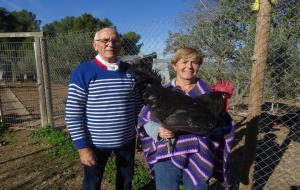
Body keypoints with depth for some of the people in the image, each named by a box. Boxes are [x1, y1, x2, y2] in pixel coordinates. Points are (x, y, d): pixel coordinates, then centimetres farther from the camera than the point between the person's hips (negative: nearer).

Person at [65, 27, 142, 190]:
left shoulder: (130, 71, -1)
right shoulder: (82, 72, -12)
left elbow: (138, 105, 6)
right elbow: (73, 112, -12)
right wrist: (82, 146, -13)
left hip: (127, 140, 4)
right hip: (95, 143, -3)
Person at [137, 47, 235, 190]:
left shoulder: (207, 92, 1)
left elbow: (223, 125, 4)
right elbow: (143, 120, 3)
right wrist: (158, 131, -16)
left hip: (198, 159, 0)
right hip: (166, 158, 0)